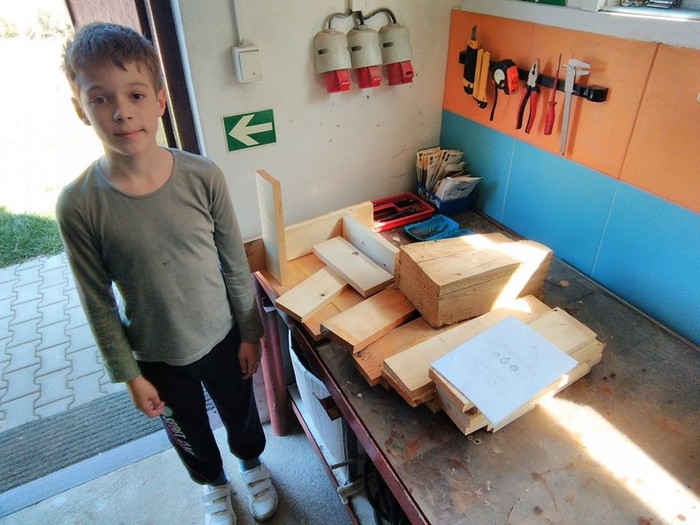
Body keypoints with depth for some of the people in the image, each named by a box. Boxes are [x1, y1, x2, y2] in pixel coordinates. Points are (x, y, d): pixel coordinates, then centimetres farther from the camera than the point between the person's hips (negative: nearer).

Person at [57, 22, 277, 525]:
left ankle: (253, 463, 60)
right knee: (188, 432, 25)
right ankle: (214, 483, 59)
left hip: (222, 337, 0)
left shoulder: (203, 176, -19)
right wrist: (130, 374, -3)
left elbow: (236, 264, -8)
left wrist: (249, 333, -2)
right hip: (156, 355, 0)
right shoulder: (78, 205, -20)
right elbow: (98, 302, -9)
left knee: (241, 413, 25)